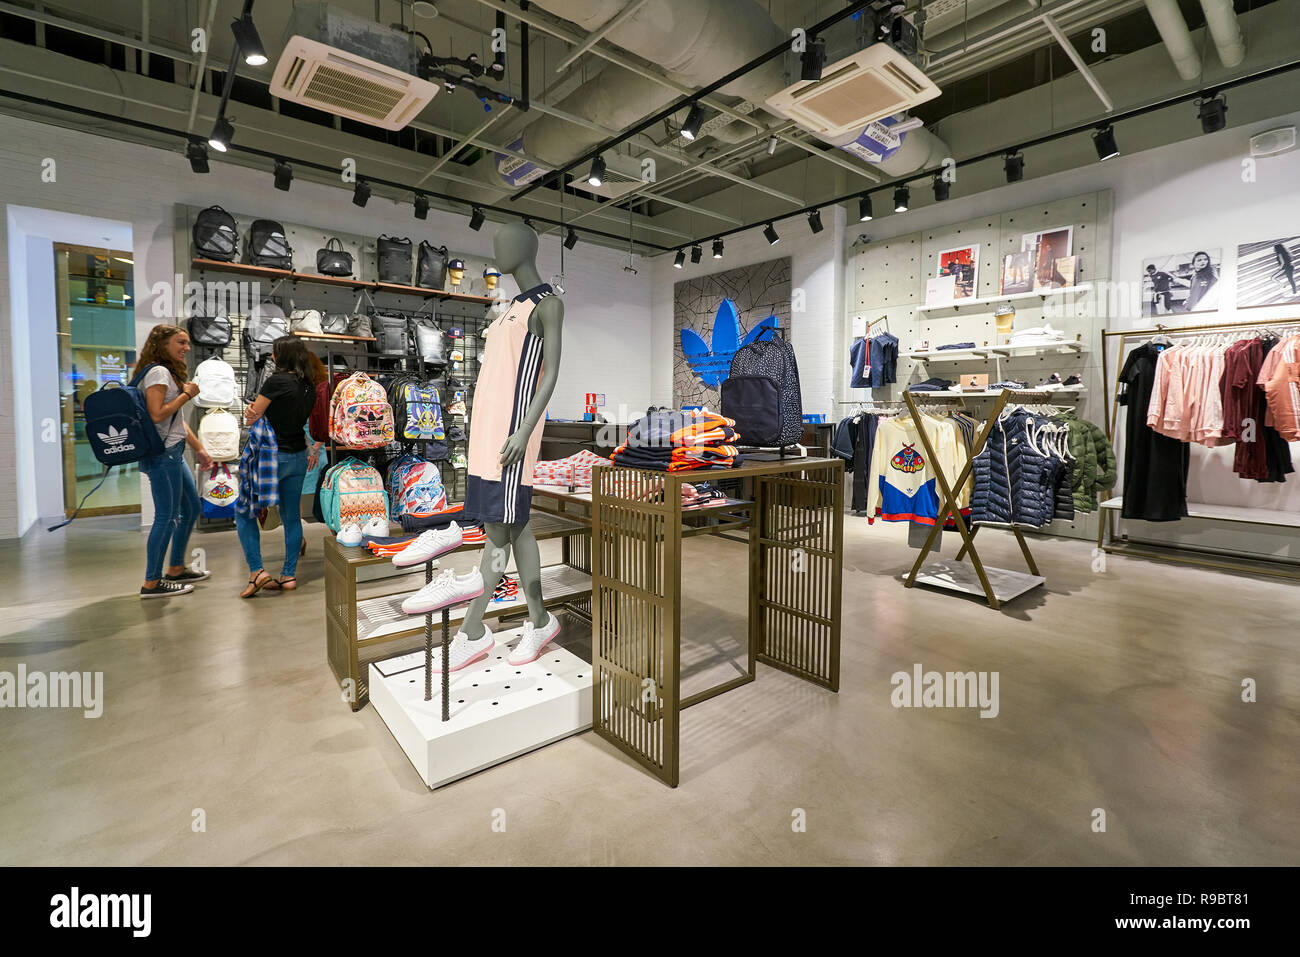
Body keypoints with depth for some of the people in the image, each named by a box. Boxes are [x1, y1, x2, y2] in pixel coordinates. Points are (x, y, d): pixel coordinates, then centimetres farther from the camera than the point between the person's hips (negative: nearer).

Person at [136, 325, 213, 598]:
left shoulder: (170, 373, 21)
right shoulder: (158, 372, -11)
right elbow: (157, 415, -23)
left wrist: (199, 448, 21)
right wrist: (187, 394, -12)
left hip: (173, 454, 11)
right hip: (162, 455, -11)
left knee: (191, 509, 16)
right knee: (167, 517, -7)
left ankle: (176, 570, 28)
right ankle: (152, 583, 2)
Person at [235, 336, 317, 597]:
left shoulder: (276, 381, -15)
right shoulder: (310, 387, 6)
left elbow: (252, 416, -9)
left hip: (272, 456, -7)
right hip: (298, 456, 7)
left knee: (244, 512, 8)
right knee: (291, 516, 11)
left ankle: (256, 570, 1)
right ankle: (288, 575, 16)